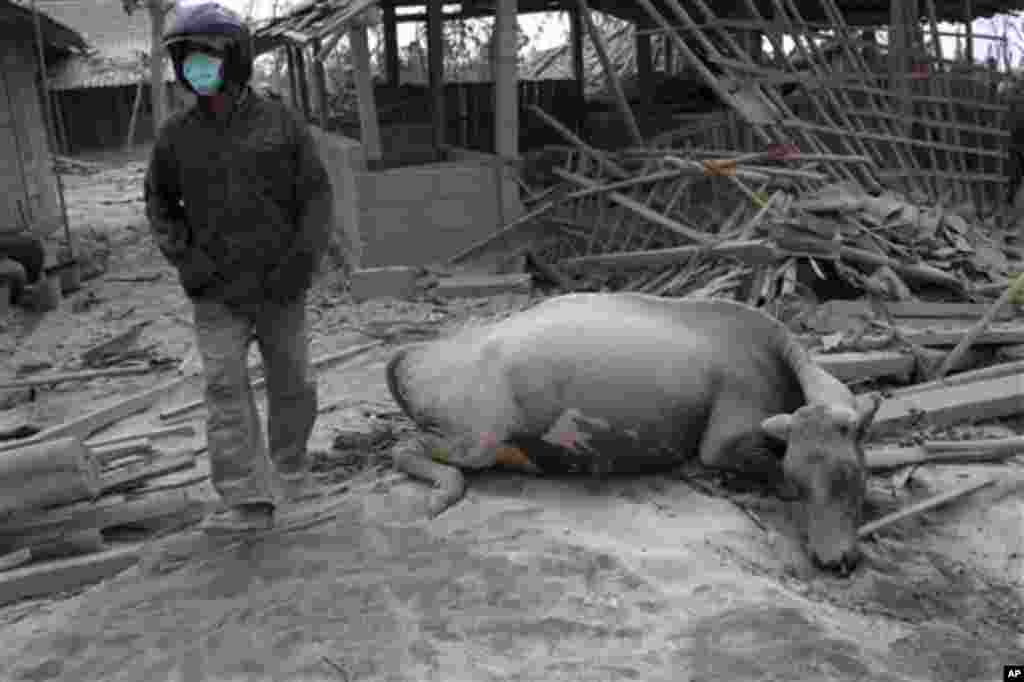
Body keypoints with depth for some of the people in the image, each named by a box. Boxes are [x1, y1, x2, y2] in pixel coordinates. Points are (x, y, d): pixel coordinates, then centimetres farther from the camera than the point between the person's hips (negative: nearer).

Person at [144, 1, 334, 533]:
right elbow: (159, 201, 13)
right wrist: (182, 256, -2)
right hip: (216, 294, 1)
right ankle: (248, 501, -6)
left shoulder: (281, 124, -4)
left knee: (292, 385, 10)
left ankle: (289, 469, 33)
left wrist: (303, 258, -13)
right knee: (225, 389, -8)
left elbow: (317, 194, -1)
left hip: (279, 289, 0)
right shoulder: (177, 135, 0)